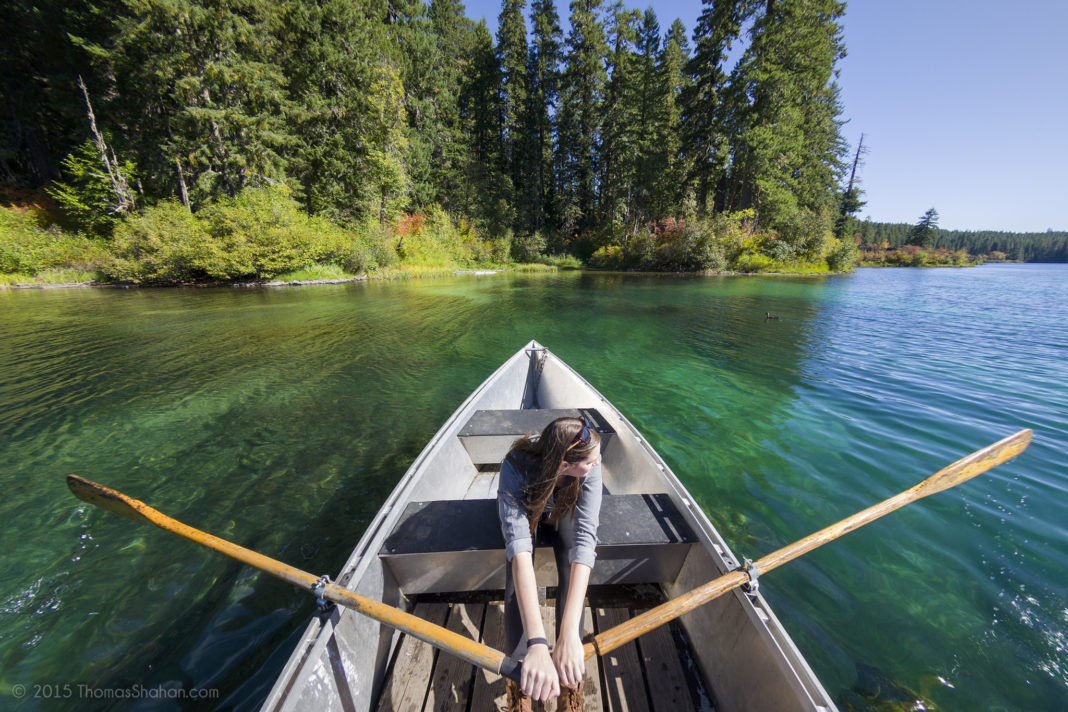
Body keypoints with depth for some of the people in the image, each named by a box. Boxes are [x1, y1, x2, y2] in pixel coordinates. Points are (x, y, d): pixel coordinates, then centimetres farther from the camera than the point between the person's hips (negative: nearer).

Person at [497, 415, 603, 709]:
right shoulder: (516, 466, -41)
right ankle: (518, 687, -6)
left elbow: (586, 538, -42)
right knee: (518, 571, -23)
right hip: (525, 508, -1)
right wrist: (537, 642, -54)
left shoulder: (590, 463, -36)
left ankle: (570, 683, -4)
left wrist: (569, 634, -47)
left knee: (572, 565, -22)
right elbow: (519, 547, -47)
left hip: (563, 509, 1)